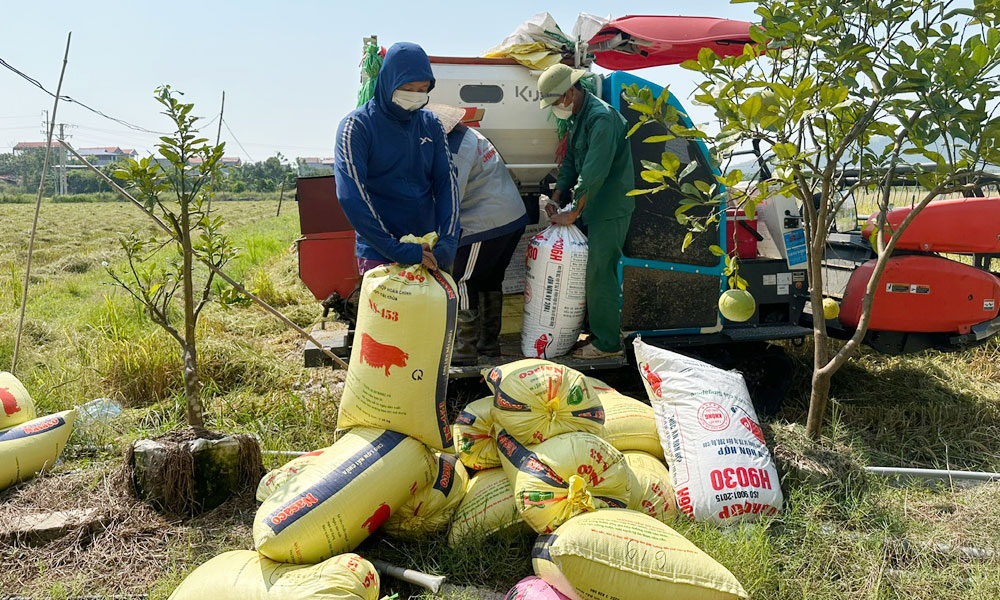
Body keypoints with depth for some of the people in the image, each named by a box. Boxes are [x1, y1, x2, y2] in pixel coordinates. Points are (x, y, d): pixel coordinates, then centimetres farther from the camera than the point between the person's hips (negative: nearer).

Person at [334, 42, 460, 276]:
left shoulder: (431, 124, 8)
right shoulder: (356, 126, -7)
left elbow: (447, 182, 4)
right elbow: (351, 197, -16)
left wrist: (448, 241, -12)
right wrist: (397, 249, -21)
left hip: (428, 250, 5)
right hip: (378, 254, -4)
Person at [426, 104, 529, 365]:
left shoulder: (454, 151, -18)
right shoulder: (467, 134, 13)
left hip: (486, 225, -10)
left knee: (464, 282, -1)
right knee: (491, 280, 19)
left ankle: (465, 349, 2)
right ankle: (489, 342, 29)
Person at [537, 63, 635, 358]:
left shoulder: (602, 117, -21)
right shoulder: (578, 116, 12)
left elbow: (595, 174, -26)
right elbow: (571, 162, 18)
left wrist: (573, 213, -19)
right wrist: (557, 199, 6)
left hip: (610, 209, -10)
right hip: (593, 208, 10)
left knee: (600, 273, -6)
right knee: (593, 270, 15)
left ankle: (607, 343, 4)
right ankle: (595, 329, 26)